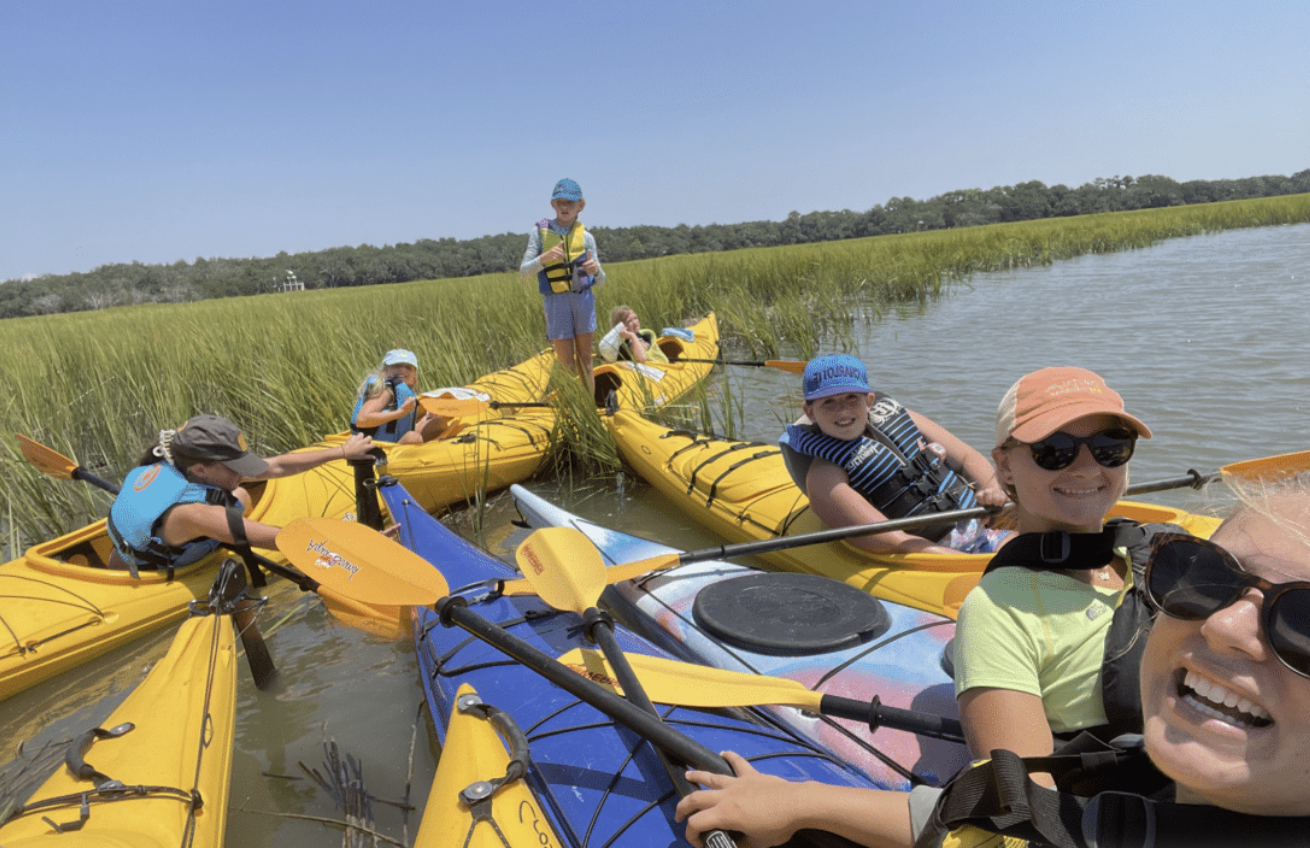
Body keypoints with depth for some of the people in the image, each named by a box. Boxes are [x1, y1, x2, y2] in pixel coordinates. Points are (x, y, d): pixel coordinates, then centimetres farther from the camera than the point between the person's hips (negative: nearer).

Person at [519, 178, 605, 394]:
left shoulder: (586, 237, 5)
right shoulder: (540, 232, 1)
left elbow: (600, 281, 6)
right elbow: (523, 271, -3)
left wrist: (596, 269, -17)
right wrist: (545, 257, -21)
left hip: (583, 298, 2)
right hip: (556, 302, -2)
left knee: (585, 360, 8)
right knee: (567, 364, 0)